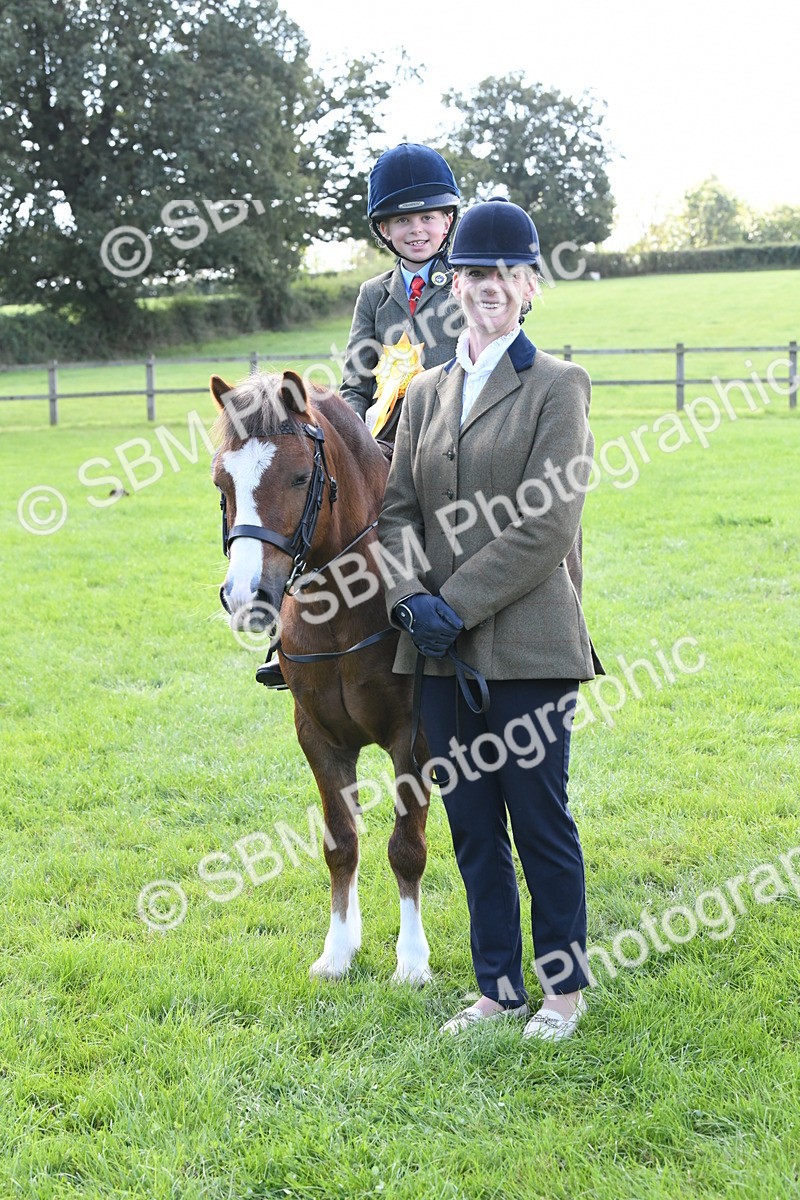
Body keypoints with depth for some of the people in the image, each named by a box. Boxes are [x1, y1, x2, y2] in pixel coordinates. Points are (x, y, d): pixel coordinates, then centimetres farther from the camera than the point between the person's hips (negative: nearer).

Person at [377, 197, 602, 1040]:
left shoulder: (557, 386, -5)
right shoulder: (426, 393, 13)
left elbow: (548, 525, -13)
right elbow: (397, 510, 10)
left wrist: (458, 603, -16)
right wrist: (409, 596, -9)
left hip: (526, 646, -5)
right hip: (440, 652, 6)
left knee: (540, 823, 2)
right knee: (472, 828, 12)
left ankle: (564, 988, 18)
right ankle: (499, 987, 24)